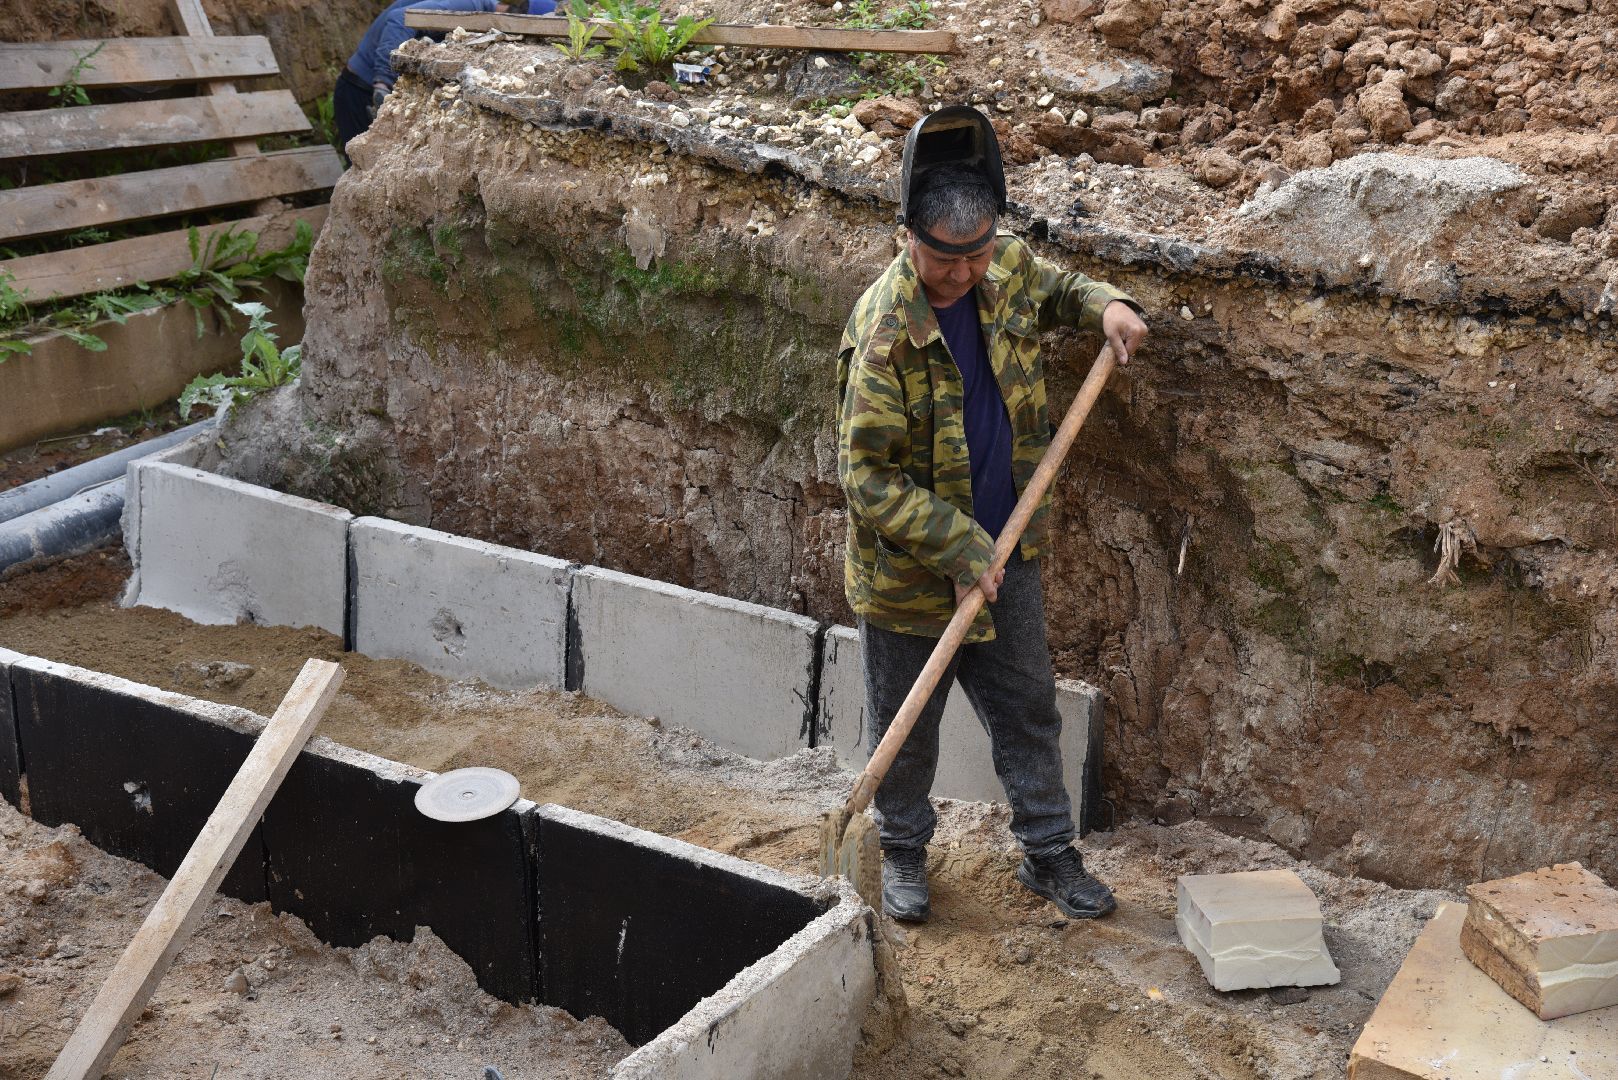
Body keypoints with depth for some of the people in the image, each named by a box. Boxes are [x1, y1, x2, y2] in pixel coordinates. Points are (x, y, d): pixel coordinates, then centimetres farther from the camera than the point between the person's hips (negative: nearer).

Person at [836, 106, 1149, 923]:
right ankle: (903, 850, 38)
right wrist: (961, 550, -25)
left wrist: (1104, 305, -4)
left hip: (1004, 553, 6)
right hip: (908, 571, -5)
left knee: (1029, 710, 17)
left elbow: (1052, 289, 19)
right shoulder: (883, 333, -27)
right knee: (907, 728, 14)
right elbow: (868, 478, -25)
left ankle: (1048, 854, 35)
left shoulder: (1004, 269, -7)